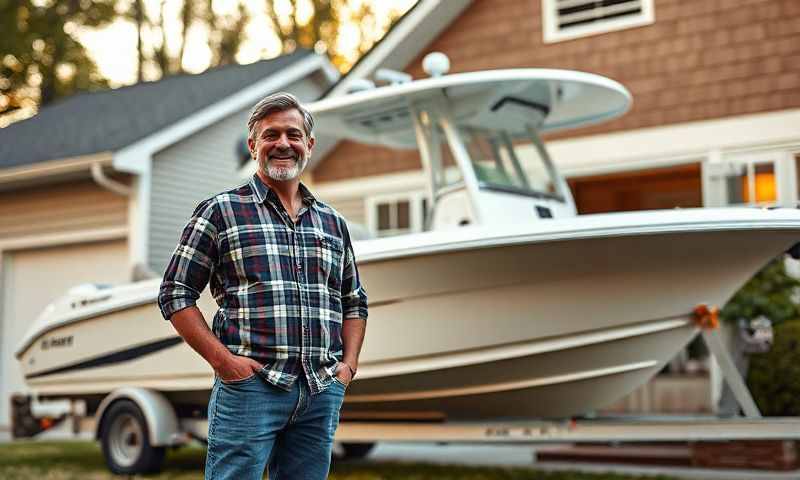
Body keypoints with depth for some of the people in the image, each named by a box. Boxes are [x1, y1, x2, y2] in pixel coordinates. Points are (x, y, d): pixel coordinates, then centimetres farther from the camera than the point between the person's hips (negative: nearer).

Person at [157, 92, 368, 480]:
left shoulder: (333, 222, 17)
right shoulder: (221, 211, 3)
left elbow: (355, 301, 25)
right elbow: (175, 294, 0)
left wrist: (349, 363, 9)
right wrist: (221, 359, -10)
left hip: (322, 393, 5)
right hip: (249, 386, -4)